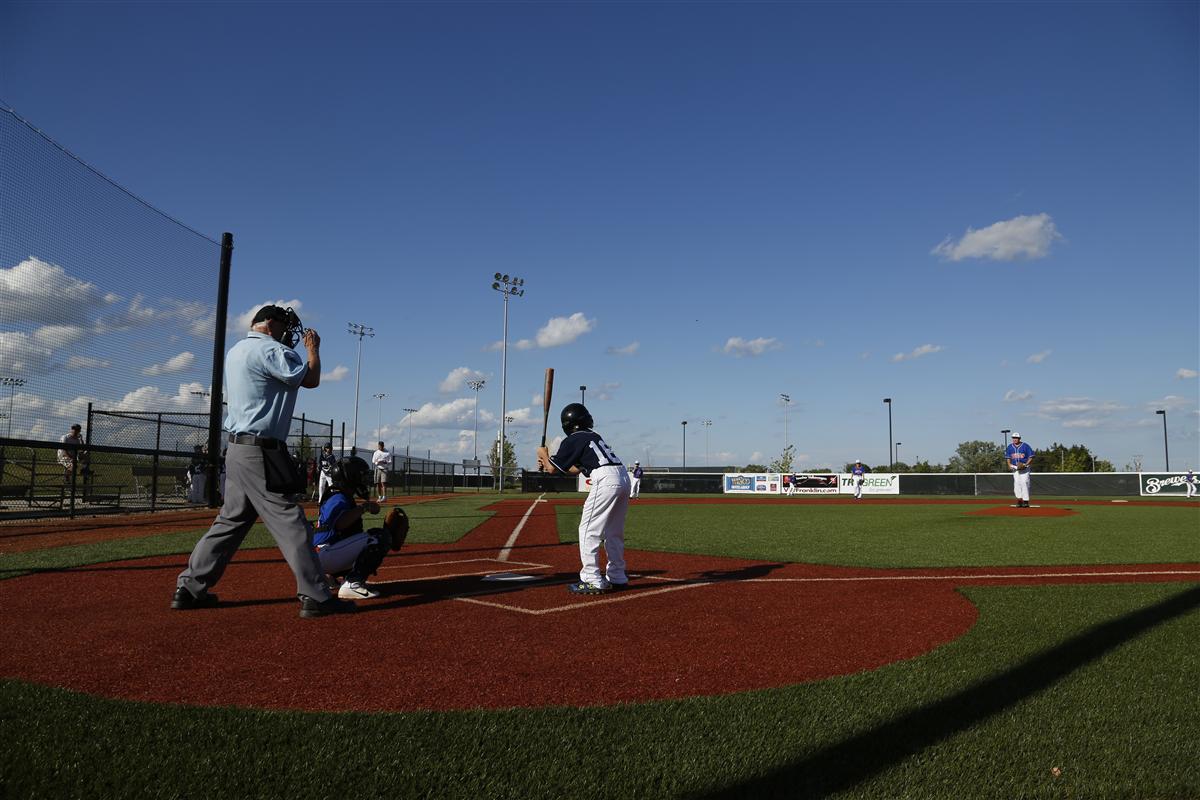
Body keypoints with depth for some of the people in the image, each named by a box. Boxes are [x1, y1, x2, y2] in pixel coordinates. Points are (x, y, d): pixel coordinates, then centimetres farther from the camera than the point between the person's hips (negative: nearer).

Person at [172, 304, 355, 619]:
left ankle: (189, 588, 20)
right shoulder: (268, 349, -12)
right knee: (291, 522, -8)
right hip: (260, 451, -10)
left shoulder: (235, 351, 18)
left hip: (237, 449, 10)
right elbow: (311, 379, -12)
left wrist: (291, 350, 21)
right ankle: (316, 597, -7)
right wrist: (313, 347, 3)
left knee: (230, 520, 17)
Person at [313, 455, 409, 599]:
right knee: (379, 537, -19)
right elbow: (340, 523, -35)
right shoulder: (338, 500, -12)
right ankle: (352, 584, -22)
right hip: (325, 554, -10)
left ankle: (332, 575, 17)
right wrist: (364, 507, -24)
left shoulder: (345, 498, 20)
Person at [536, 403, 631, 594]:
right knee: (614, 532, 18)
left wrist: (543, 454, 27)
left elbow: (553, 469, 7)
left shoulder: (572, 440, 2)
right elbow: (576, 469, 34)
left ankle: (592, 580, -4)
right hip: (623, 478, 9)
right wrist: (549, 462, 39)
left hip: (606, 481, -9)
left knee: (588, 530, -2)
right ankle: (617, 577, 25)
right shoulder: (594, 436, 27)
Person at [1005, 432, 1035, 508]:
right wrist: (1009, 465, 1)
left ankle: (1026, 501, -6)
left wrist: (1026, 464, -16)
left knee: (1024, 483, -10)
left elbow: (1031, 457, -4)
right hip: (1015, 468, 4)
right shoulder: (1009, 447, 8)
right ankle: (1019, 500, 7)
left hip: (1024, 468, -4)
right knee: (1017, 483, 0)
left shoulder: (1025, 446, -5)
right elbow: (1008, 457, 17)